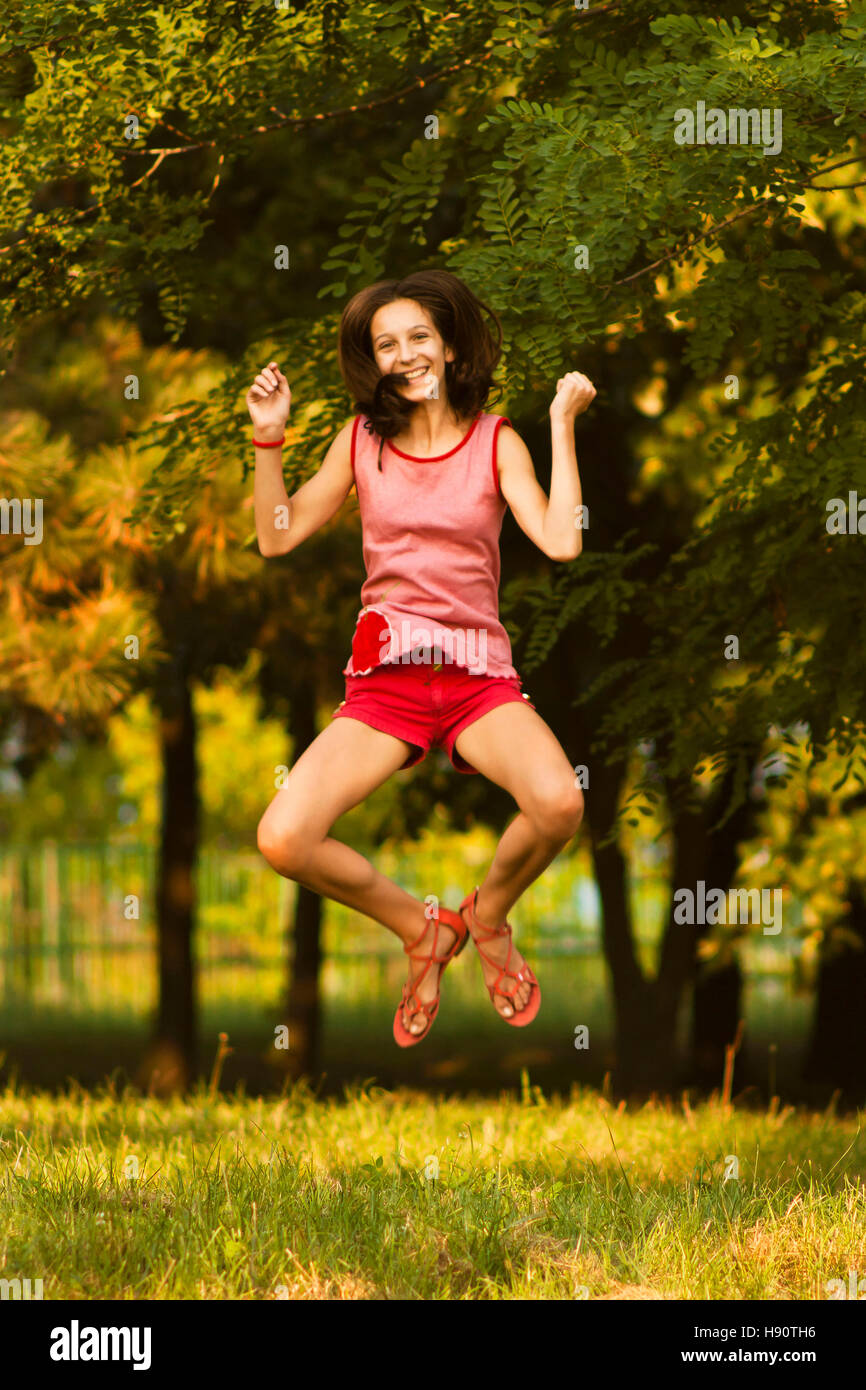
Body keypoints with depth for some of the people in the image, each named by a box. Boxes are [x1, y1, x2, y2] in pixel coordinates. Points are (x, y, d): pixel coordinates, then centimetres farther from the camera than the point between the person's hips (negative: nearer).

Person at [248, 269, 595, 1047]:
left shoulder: (494, 441, 4)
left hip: (479, 674, -1)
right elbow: (278, 538, 10)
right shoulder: (363, 440, 9)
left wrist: (564, 425, -7)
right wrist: (269, 439, 0)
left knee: (560, 804, -32)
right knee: (282, 841, -22)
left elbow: (561, 541, -9)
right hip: (385, 681, 1)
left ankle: (488, 917, 4)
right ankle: (419, 927, 7)